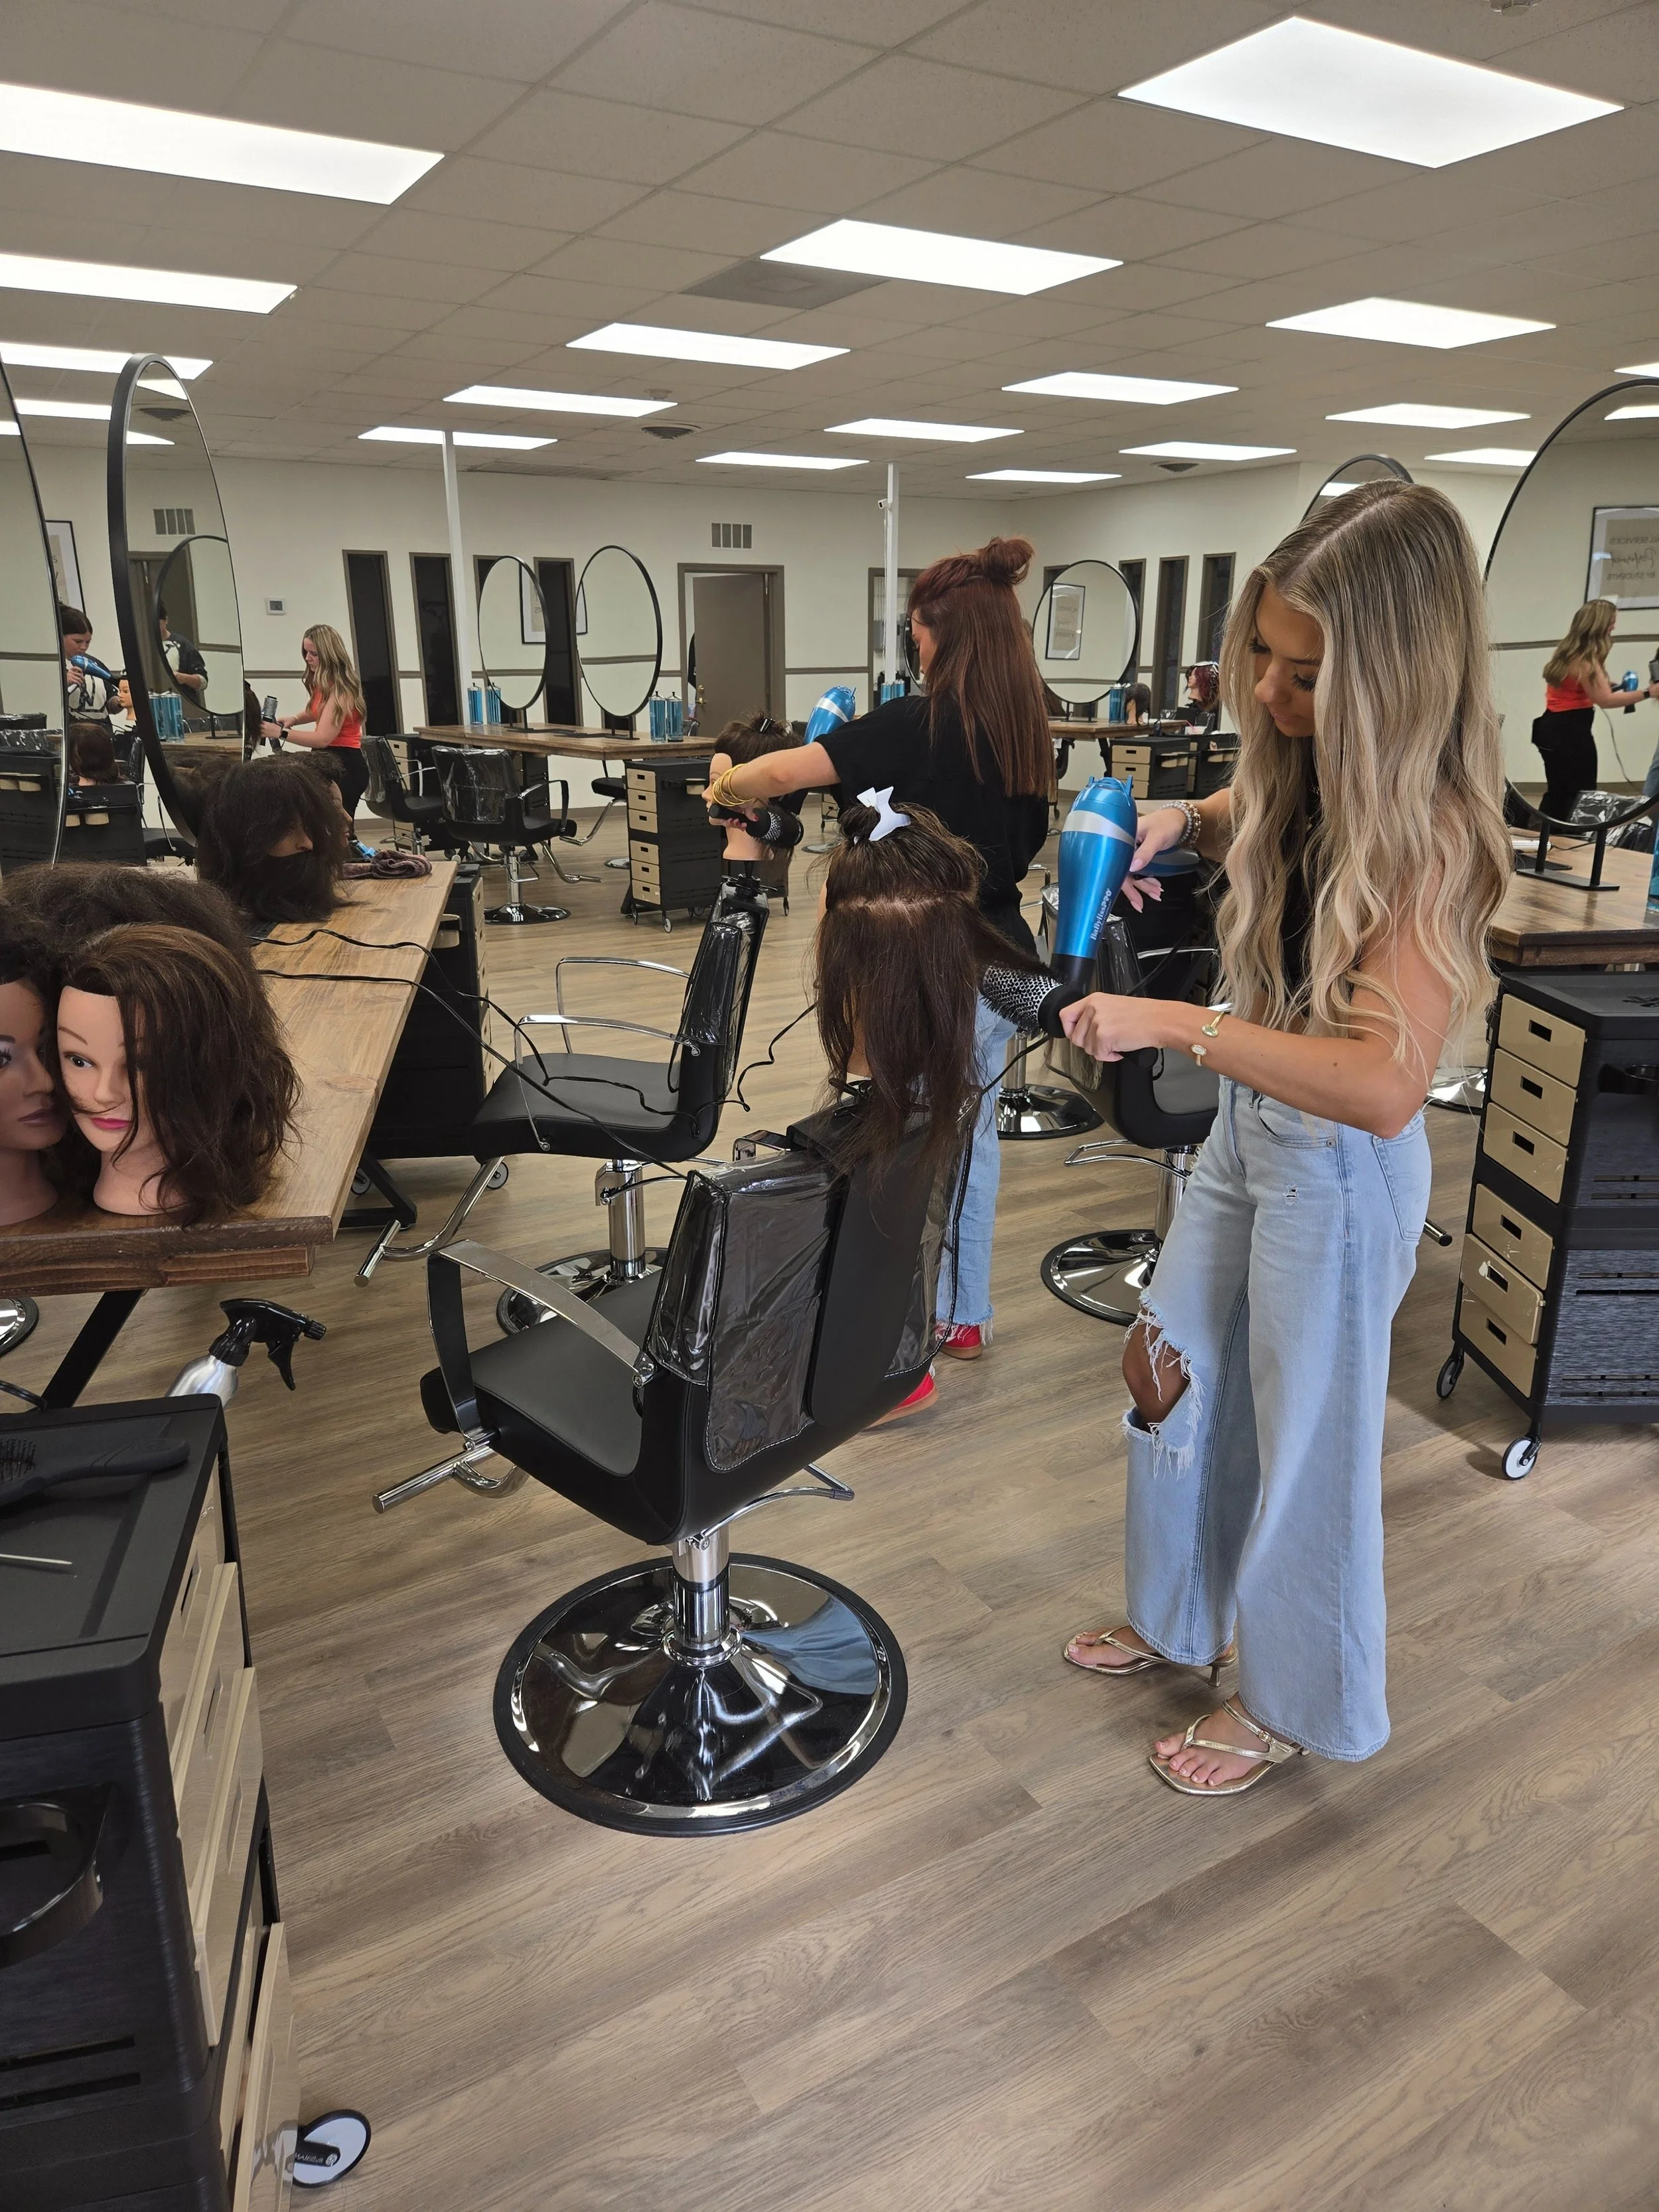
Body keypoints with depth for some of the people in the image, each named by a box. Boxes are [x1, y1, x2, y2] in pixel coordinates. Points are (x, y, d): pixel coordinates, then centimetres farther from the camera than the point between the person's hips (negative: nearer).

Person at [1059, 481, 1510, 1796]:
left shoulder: (1427, 829, -26)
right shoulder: (1302, 768, -4)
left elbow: (1385, 1082, -37)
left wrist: (1171, 1024, -37)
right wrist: (1179, 824, 0)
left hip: (1340, 1167, -8)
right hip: (1249, 1126, 8)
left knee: (1305, 1441, 9)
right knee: (1172, 1375, 19)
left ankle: (1293, 1704, 36)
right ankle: (1183, 1619, 44)